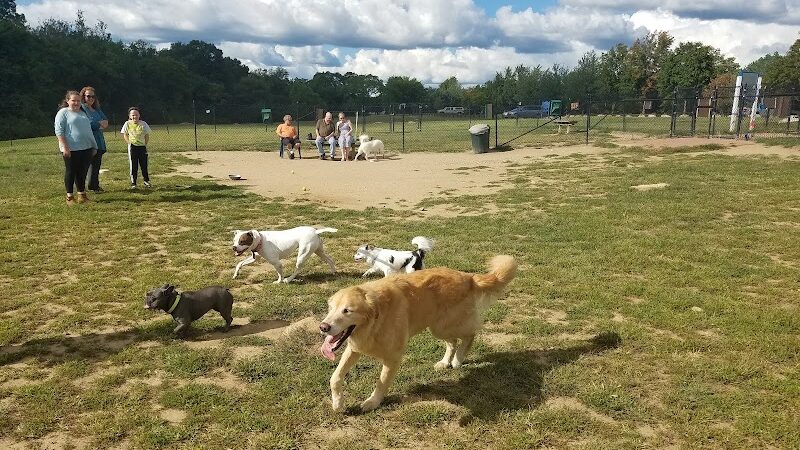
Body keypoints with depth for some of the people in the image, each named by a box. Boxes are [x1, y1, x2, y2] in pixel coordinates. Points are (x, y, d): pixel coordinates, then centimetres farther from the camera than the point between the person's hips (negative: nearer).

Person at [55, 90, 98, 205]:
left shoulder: (83, 113, 18)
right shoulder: (63, 113, -3)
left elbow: (88, 130, 24)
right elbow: (59, 131, -10)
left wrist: (94, 146, 20)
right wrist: (65, 147, -18)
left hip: (86, 148, 6)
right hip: (71, 149, -6)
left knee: (82, 173, 9)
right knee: (70, 172, 1)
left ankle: (82, 194, 17)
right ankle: (69, 197, 7)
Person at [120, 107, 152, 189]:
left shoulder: (143, 124, -4)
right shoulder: (128, 124, -4)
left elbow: (147, 135, 5)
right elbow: (125, 135, 7)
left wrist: (145, 144, -3)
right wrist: (129, 143, -4)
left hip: (142, 147, 1)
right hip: (132, 147, -1)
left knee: (144, 165, 6)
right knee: (133, 166, 2)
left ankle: (146, 181, 19)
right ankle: (133, 183, 8)